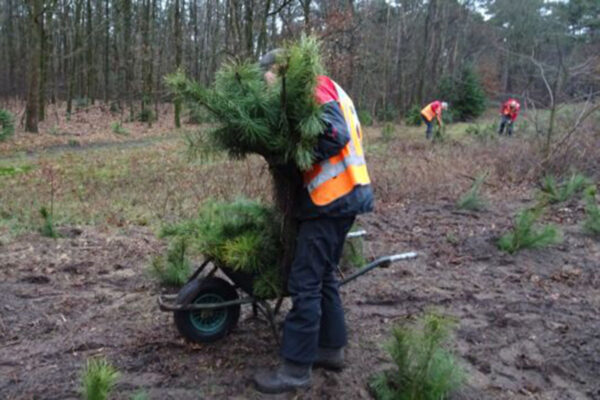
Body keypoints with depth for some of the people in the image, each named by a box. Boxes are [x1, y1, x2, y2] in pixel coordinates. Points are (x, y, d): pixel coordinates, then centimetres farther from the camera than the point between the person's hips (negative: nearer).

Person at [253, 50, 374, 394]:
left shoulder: (314, 89, -10)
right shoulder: (327, 90, 20)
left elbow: (337, 135, -24)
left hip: (332, 198, -10)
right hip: (343, 195, 11)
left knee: (305, 281, -7)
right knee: (324, 276, 17)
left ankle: (297, 368, 0)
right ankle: (332, 349, 26)